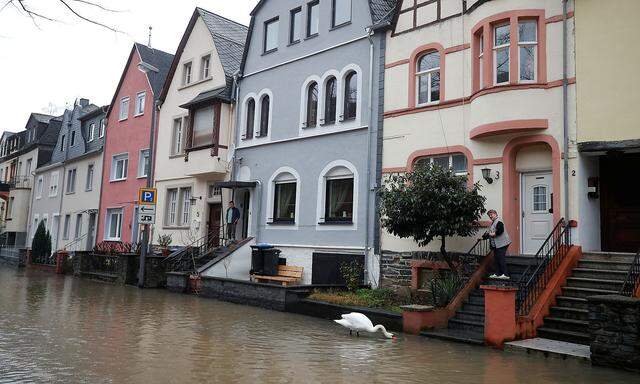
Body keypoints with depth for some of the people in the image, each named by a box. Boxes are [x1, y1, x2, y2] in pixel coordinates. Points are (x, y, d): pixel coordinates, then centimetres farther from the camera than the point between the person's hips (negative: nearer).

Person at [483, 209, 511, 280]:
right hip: (496, 245, 11)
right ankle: (497, 273, 18)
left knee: (501, 259, -11)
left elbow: (500, 231, -26)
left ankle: (505, 274, -9)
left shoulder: (499, 222, -12)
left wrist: (493, 234, -20)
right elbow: (490, 233, 27)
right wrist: (483, 237, 20)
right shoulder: (493, 223, 20)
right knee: (496, 259, 12)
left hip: (501, 244, -11)